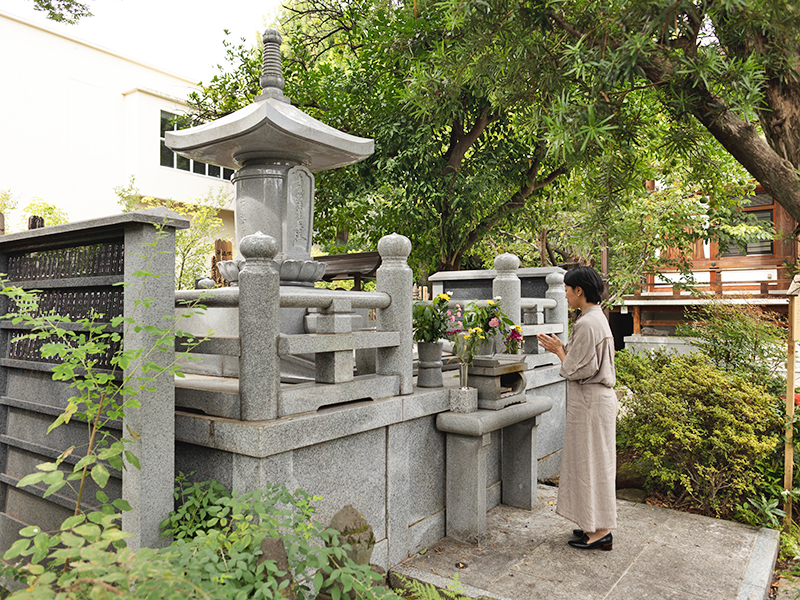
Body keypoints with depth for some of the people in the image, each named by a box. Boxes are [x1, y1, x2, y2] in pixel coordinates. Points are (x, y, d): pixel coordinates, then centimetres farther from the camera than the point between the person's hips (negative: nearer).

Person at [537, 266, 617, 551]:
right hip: (598, 397, 10)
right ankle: (596, 525, 26)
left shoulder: (586, 324, -20)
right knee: (594, 462, 16)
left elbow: (576, 370, -20)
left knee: (591, 462, 0)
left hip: (589, 401, -10)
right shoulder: (598, 318, 12)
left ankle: (600, 532, 11)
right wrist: (561, 348, 12)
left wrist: (558, 350, -6)